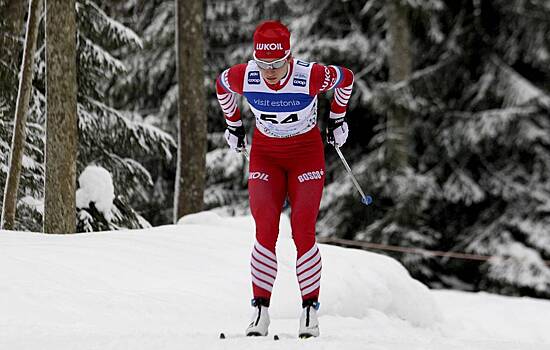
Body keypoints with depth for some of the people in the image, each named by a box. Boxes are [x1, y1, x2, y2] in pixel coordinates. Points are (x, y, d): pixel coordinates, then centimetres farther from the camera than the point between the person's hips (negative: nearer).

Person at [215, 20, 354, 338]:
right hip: (265, 154, 1)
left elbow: (346, 78, -4)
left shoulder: (310, 76, -27)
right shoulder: (244, 77, -21)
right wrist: (234, 125, 14)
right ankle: (260, 310, -7)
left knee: (303, 232, -12)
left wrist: (337, 118, 7)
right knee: (266, 232, -13)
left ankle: (310, 309, -1)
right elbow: (221, 85, 5)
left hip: (307, 153, -1)